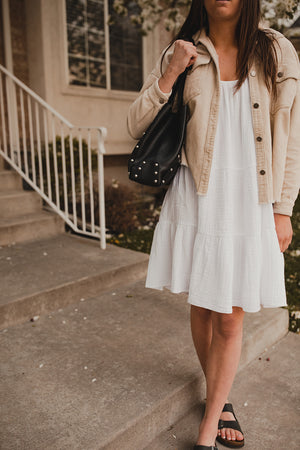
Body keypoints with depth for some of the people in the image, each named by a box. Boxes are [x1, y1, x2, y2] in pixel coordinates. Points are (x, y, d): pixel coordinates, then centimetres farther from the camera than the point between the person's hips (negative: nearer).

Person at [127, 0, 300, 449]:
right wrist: (171, 74, -10)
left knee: (230, 319, 4)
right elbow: (136, 126, 3)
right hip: (196, 198, 1)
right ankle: (220, 399, 37)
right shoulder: (182, 53, 6)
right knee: (202, 309, 11)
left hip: (250, 202, 0)